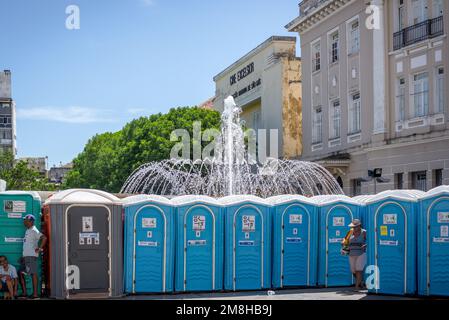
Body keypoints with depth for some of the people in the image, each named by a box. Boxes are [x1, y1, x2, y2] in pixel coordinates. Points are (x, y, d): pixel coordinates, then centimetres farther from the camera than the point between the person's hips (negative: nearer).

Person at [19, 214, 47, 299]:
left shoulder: (34, 231, -11)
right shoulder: (27, 231, 18)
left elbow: (44, 238, -25)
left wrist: (39, 248, -20)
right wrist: (23, 257, 23)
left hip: (32, 256, -10)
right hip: (26, 256, 10)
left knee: (33, 273, -8)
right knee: (21, 273, 11)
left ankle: (35, 294, -7)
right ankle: (24, 292, 14)